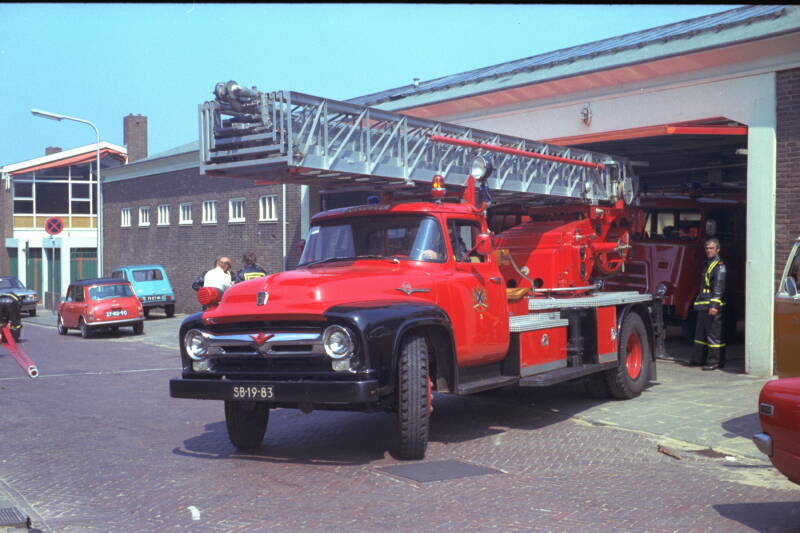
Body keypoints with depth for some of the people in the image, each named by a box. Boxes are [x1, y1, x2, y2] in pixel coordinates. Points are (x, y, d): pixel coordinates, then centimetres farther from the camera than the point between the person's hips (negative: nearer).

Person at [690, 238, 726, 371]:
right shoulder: (708, 263, 20)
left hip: (712, 306, -10)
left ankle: (715, 361, -4)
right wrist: (698, 302, 23)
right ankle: (699, 358, 22)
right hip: (703, 305, 10)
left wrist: (714, 305, -24)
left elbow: (719, 287, -18)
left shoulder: (719, 265, -10)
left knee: (714, 333, -7)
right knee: (701, 332, 14)